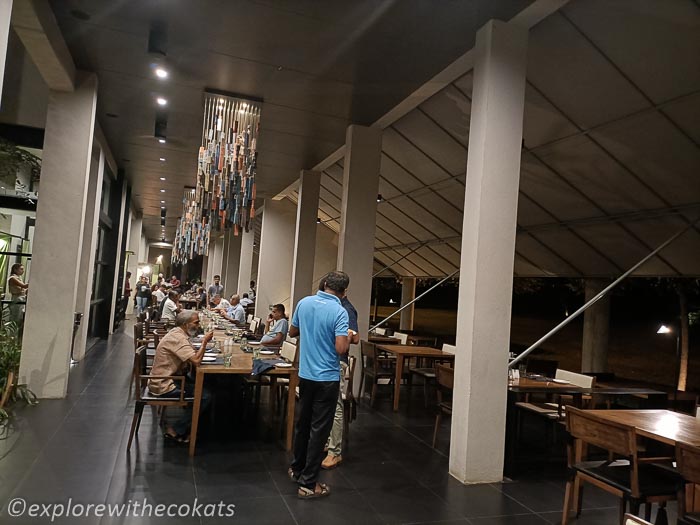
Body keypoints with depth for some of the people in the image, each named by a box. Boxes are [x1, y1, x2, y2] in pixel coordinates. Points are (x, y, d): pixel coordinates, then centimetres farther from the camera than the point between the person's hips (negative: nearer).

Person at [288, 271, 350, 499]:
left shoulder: (304, 303, -1)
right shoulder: (339, 311, -18)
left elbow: (292, 331, 12)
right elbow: (341, 349, -24)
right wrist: (348, 339, -3)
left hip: (305, 374, 6)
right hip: (327, 378, -6)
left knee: (303, 423, 21)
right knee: (319, 429, 3)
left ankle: (297, 469, 36)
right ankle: (308, 483, 9)